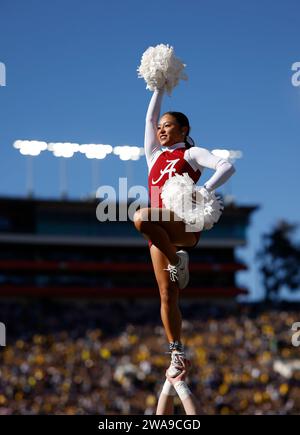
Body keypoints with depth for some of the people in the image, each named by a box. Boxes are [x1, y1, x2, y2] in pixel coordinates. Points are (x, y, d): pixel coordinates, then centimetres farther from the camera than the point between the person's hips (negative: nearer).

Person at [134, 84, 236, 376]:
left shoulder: (192, 153, 10)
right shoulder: (154, 155, 27)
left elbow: (227, 167, -5)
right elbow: (149, 119, 26)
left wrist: (203, 192, -19)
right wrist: (159, 88, 29)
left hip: (184, 224, -5)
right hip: (160, 233, 5)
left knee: (142, 218, -36)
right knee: (167, 295, -1)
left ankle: (177, 260, -19)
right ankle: (176, 354, 5)